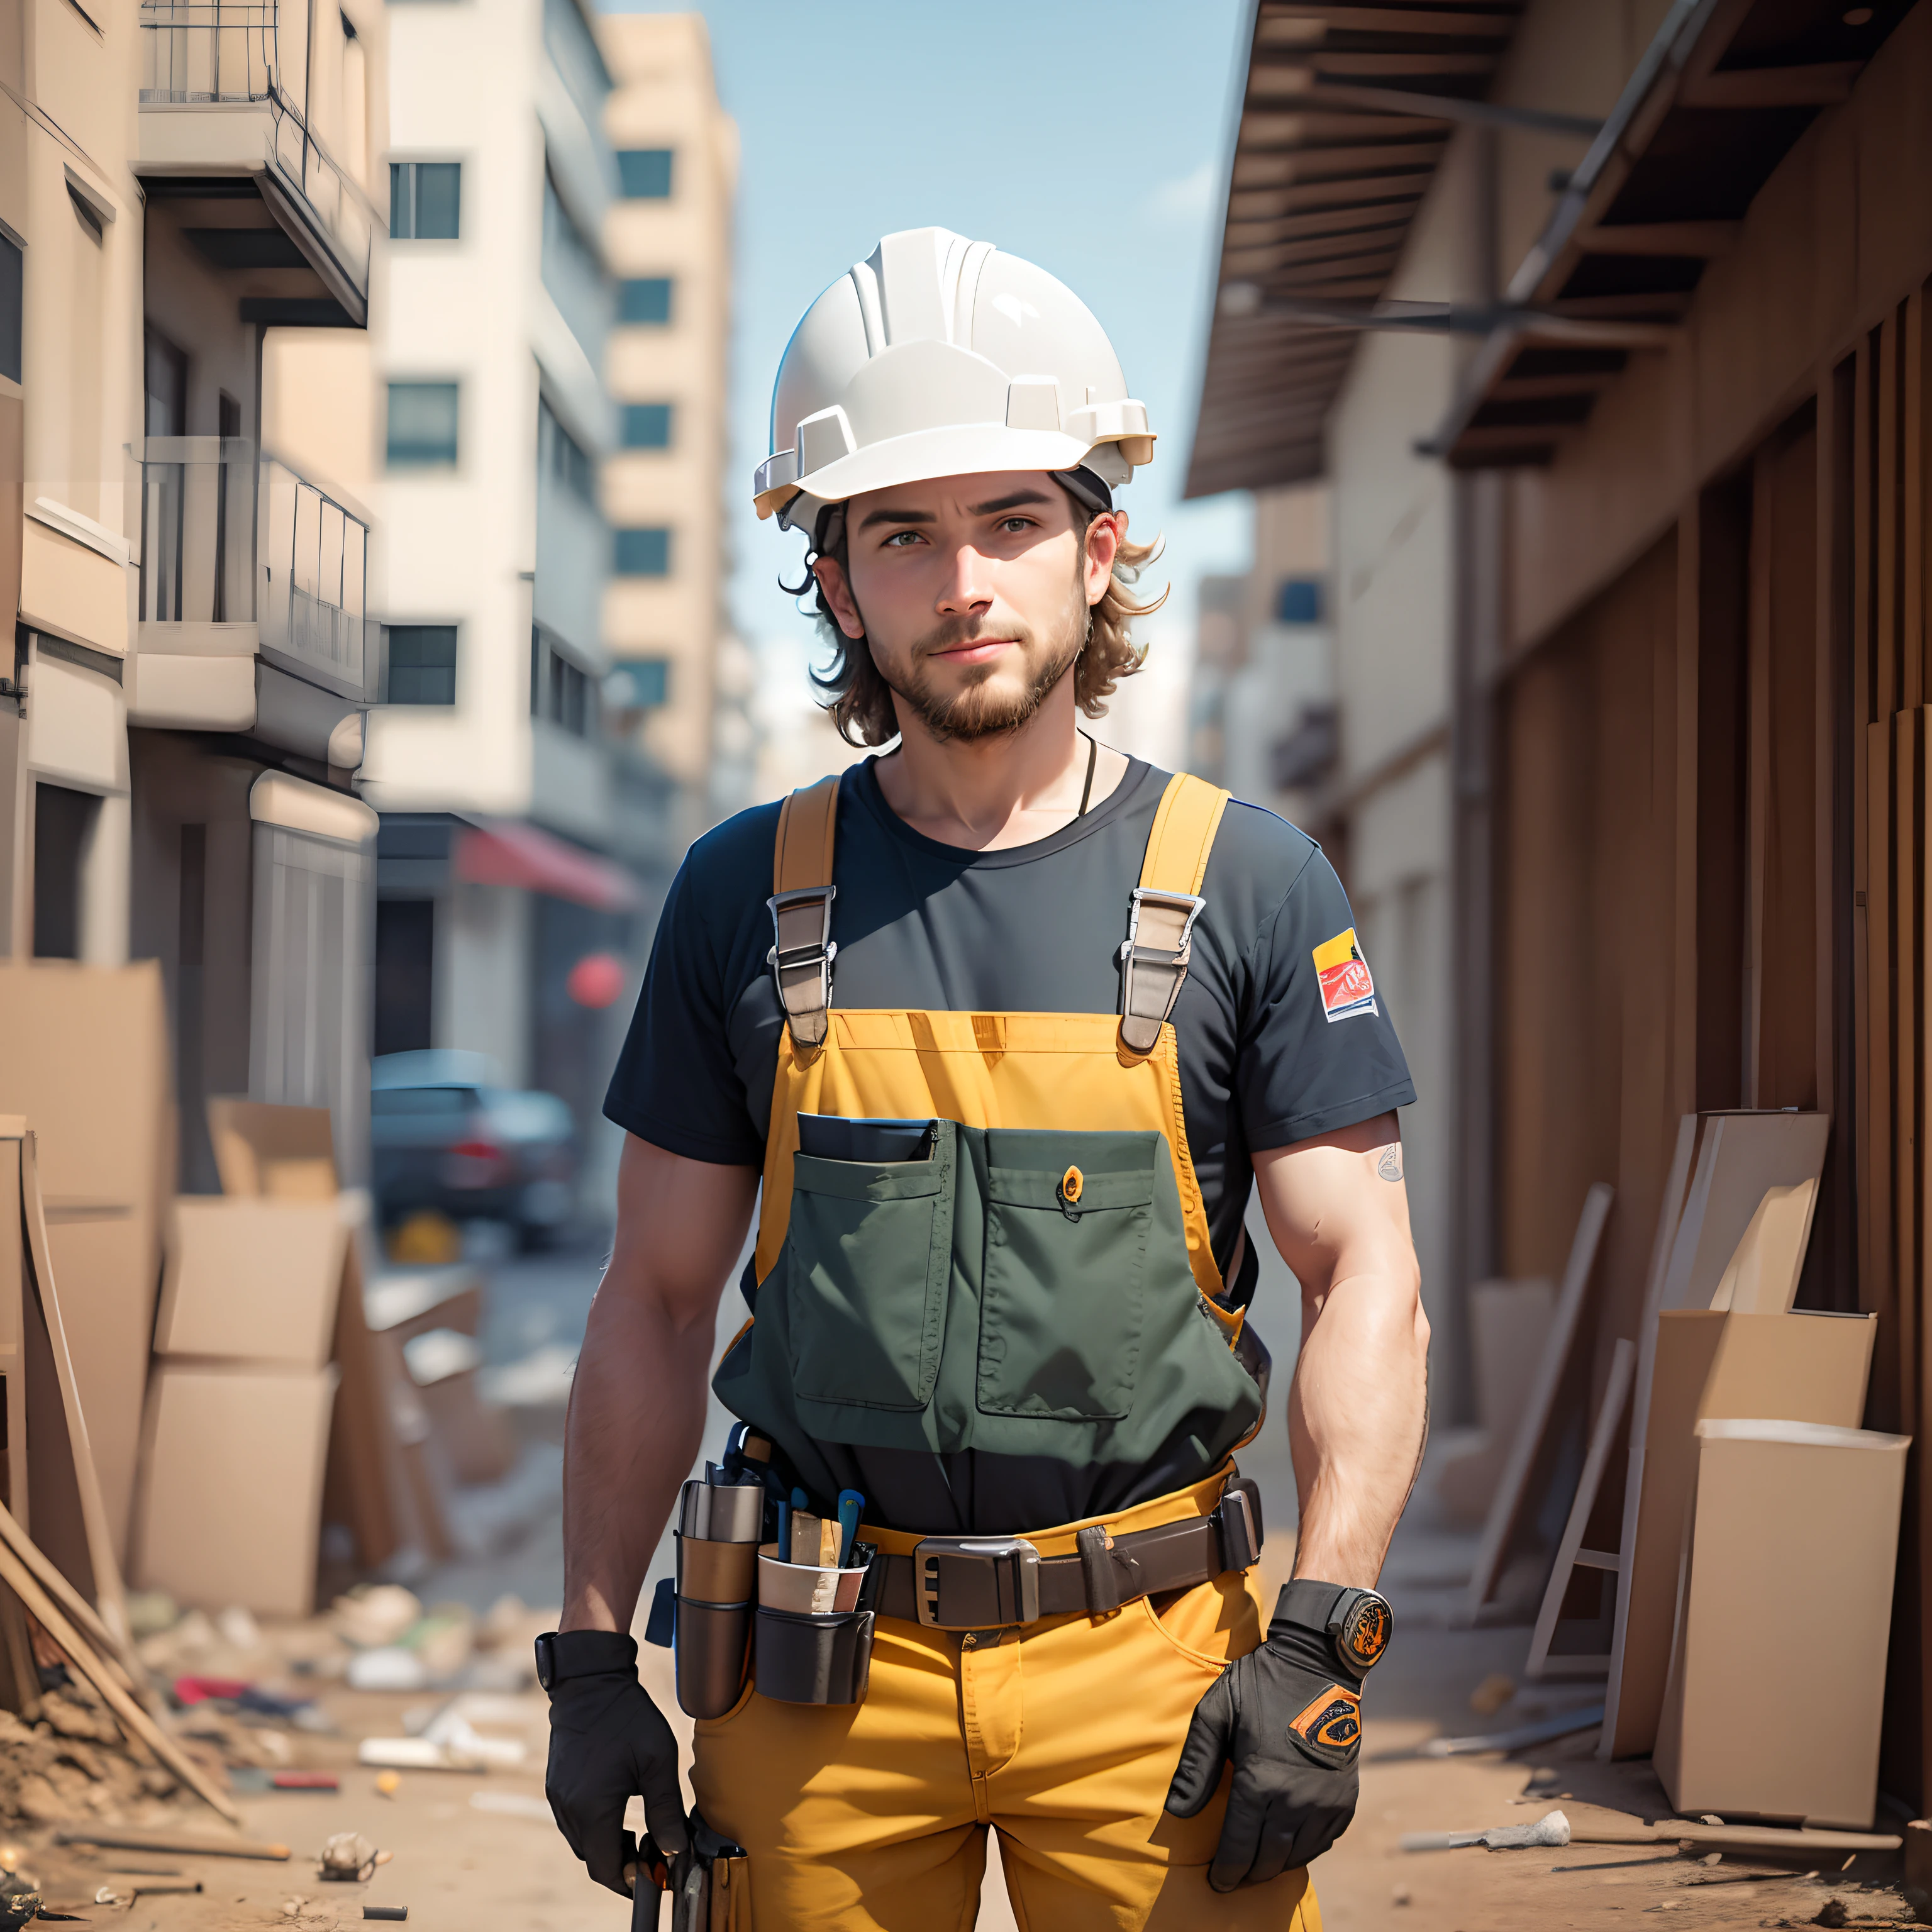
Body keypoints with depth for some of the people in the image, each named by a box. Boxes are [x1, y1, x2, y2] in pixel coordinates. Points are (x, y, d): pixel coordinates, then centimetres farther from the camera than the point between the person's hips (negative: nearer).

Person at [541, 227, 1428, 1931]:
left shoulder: (1249, 887, -1)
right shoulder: (747, 895, 3)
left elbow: (1366, 1286, -2)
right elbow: (657, 1298, 7)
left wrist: (1321, 1647, -11)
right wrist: (593, 1653, 3)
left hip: (1152, 1658, -1)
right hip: (820, 1669, 1)